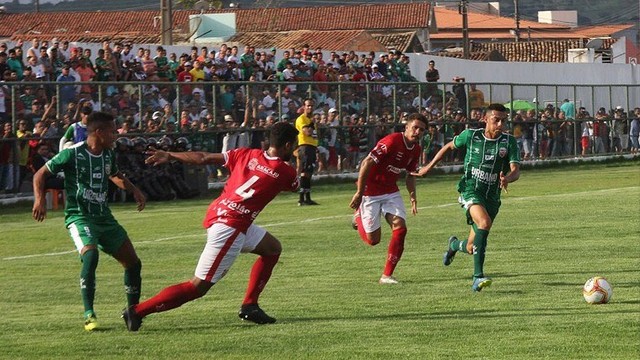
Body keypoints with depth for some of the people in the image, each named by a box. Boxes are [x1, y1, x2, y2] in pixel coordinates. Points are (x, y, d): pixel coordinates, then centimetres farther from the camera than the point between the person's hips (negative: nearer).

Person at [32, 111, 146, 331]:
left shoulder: (108, 155, 8)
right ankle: (89, 315, -26)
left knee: (133, 263, 4)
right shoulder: (73, 154, -11)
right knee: (90, 255, -33)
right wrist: (39, 199, -19)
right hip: (79, 216, -7)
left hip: (104, 216, 7)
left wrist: (134, 190, 16)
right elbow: (41, 174, -4)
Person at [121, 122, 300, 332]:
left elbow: (204, 158, 7)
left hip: (218, 214, 9)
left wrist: (169, 156, 14)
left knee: (273, 248, 22)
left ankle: (249, 306, 23)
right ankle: (138, 311, -9)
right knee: (198, 287, -6)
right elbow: (295, 186, 20)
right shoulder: (285, 172, -5)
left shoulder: (246, 154, 8)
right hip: (229, 226, -9)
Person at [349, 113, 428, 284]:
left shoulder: (416, 149, 1)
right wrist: (359, 193, -24)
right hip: (370, 192, -7)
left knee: (400, 228, -12)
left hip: (391, 191, 7)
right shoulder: (392, 141, -24)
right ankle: (359, 215, 33)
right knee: (373, 239, -1)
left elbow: (410, 174, 17)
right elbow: (366, 163, -25)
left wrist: (412, 196, 0)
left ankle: (387, 275, -4)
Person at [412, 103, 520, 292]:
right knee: (484, 222, -34)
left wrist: (507, 178, -35)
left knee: (471, 248, 6)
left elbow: (516, 170, -11)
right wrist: (429, 167, 20)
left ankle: (454, 245, 47)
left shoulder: (509, 142, -3)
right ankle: (478, 276, -34)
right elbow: (449, 146, 16)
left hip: (492, 196, 3)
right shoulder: (471, 136, -3)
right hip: (470, 189, -3)